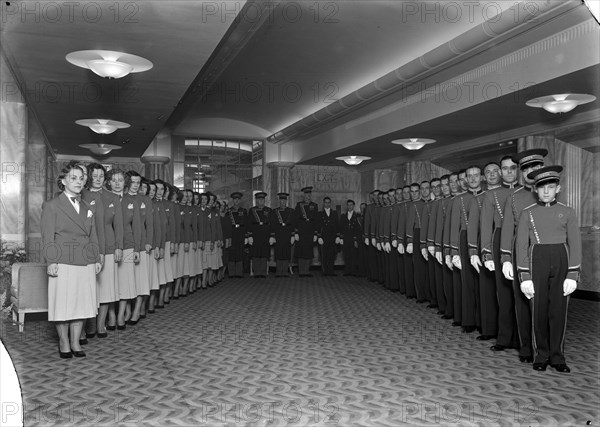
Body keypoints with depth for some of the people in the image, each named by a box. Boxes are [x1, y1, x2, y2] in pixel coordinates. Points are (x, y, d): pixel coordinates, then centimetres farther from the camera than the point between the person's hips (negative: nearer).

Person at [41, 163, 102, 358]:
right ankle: (64, 344, 15)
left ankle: (76, 343, 17)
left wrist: (97, 258, 8)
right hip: (63, 263, -4)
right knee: (63, 304, 1)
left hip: (86, 263, 5)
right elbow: (48, 238, -4)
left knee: (82, 303, 6)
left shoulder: (86, 207, 16)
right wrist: (51, 261, -12)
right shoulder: (51, 206, 1)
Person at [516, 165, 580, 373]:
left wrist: (572, 276, -5)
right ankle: (541, 355, 17)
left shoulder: (567, 212, 4)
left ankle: (557, 356, 18)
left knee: (559, 311, 5)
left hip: (561, 264, 1)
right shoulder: (527, 213, 2)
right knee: (539, 311, 4)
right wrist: (524, 277, -6)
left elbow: (575, 245, 2)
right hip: (537, 263, -1)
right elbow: (521, 246, -1)